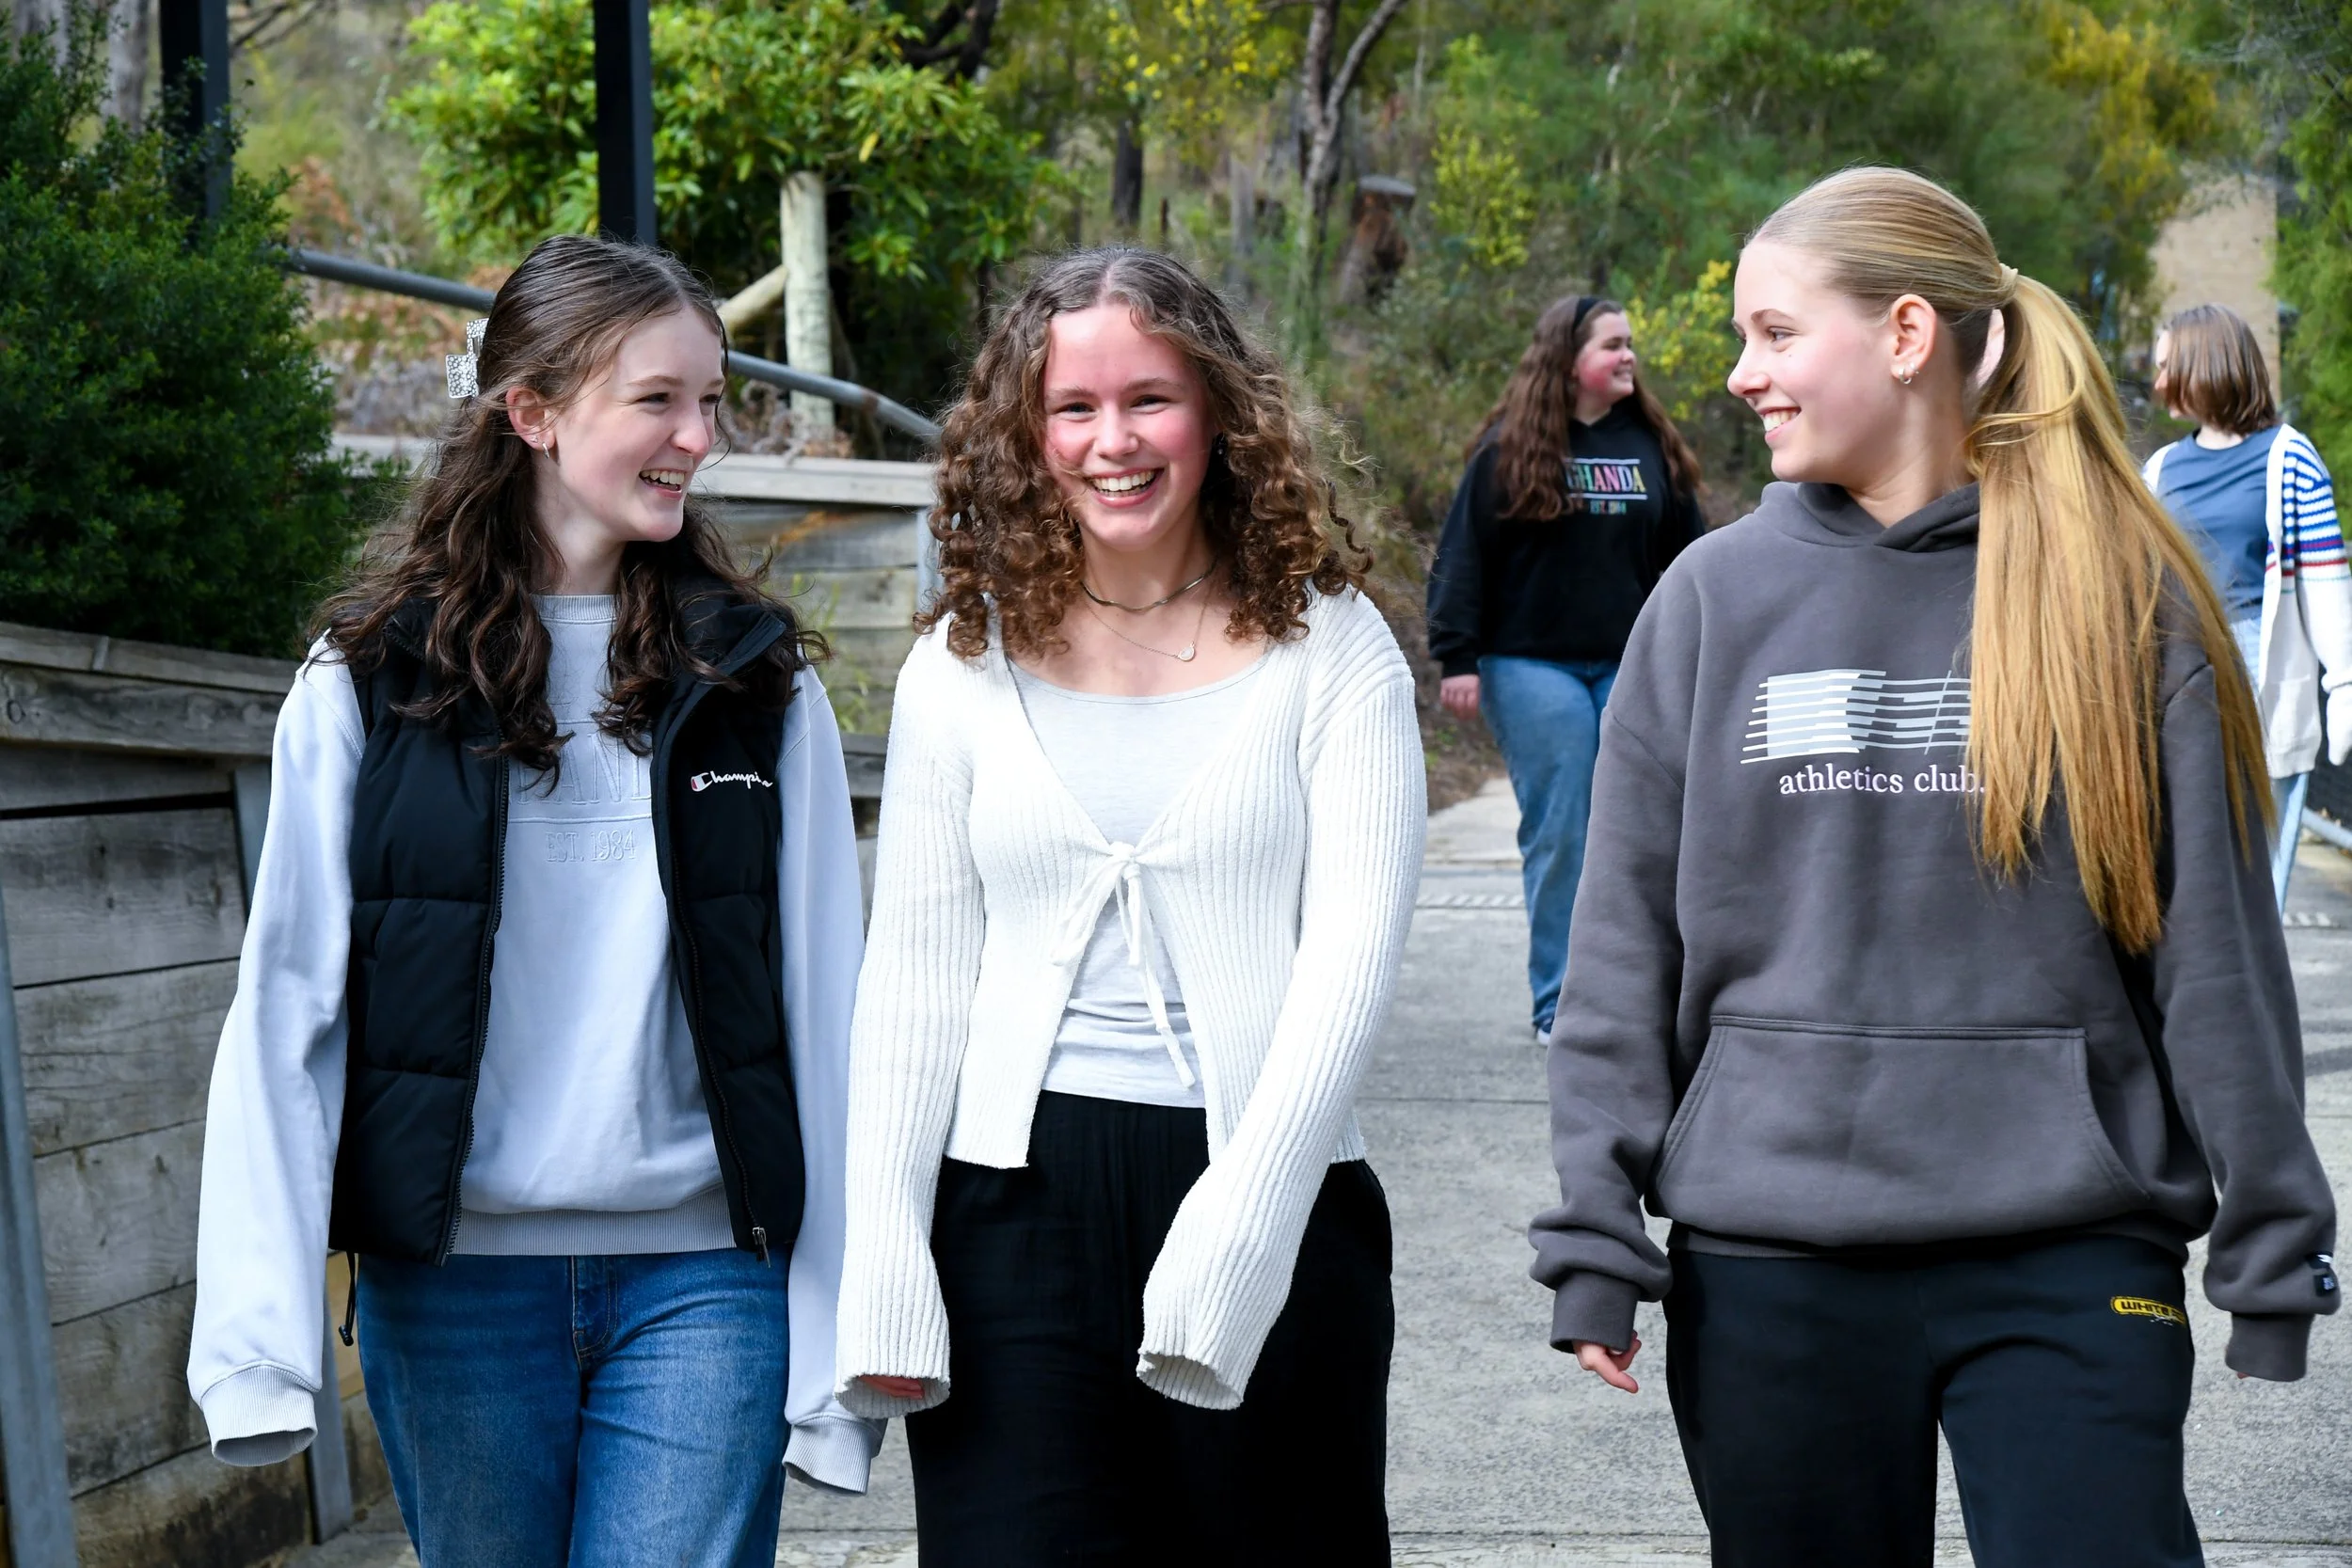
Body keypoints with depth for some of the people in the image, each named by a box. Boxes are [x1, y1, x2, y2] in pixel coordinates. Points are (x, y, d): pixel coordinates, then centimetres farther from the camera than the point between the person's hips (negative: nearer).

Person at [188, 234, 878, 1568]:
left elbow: (821, 1008, 4)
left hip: (703, 1275, 0)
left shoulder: (759, 679, 5)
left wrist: (840, 1342, -2)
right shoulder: (373, 680, 1)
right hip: (454, 1276, 0)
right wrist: (260, 1343, -11)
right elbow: (288, 1005, -2)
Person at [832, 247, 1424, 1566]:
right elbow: (915, 968, 7)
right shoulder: (966, 662, 8)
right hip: (1017, 1198, 1)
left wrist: (1230, 1236, -17)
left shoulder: (1326, 645, 1)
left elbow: (1350, 955, -7)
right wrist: (885, 1268, -2)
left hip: (1270, 1197, -1)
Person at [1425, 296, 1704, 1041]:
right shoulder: (1511, 448, -1)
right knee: (1557, 835, -3)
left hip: (1632, 670, 4)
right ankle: (1559, 1006, 4)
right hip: (1534, 666, -3)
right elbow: (1464, 554, -1)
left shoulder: (1651, 446, 11)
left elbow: (1686, 554, 17)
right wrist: (1456, 658, -7)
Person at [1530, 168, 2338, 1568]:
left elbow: (2215, 941, 2)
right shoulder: (1716, 599, 5)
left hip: (2068, 1255, -2)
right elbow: (1625, 943, 5)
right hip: (1770, 1260, 2)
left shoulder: (2122, 598, 0)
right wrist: (1592, 1239, 0)